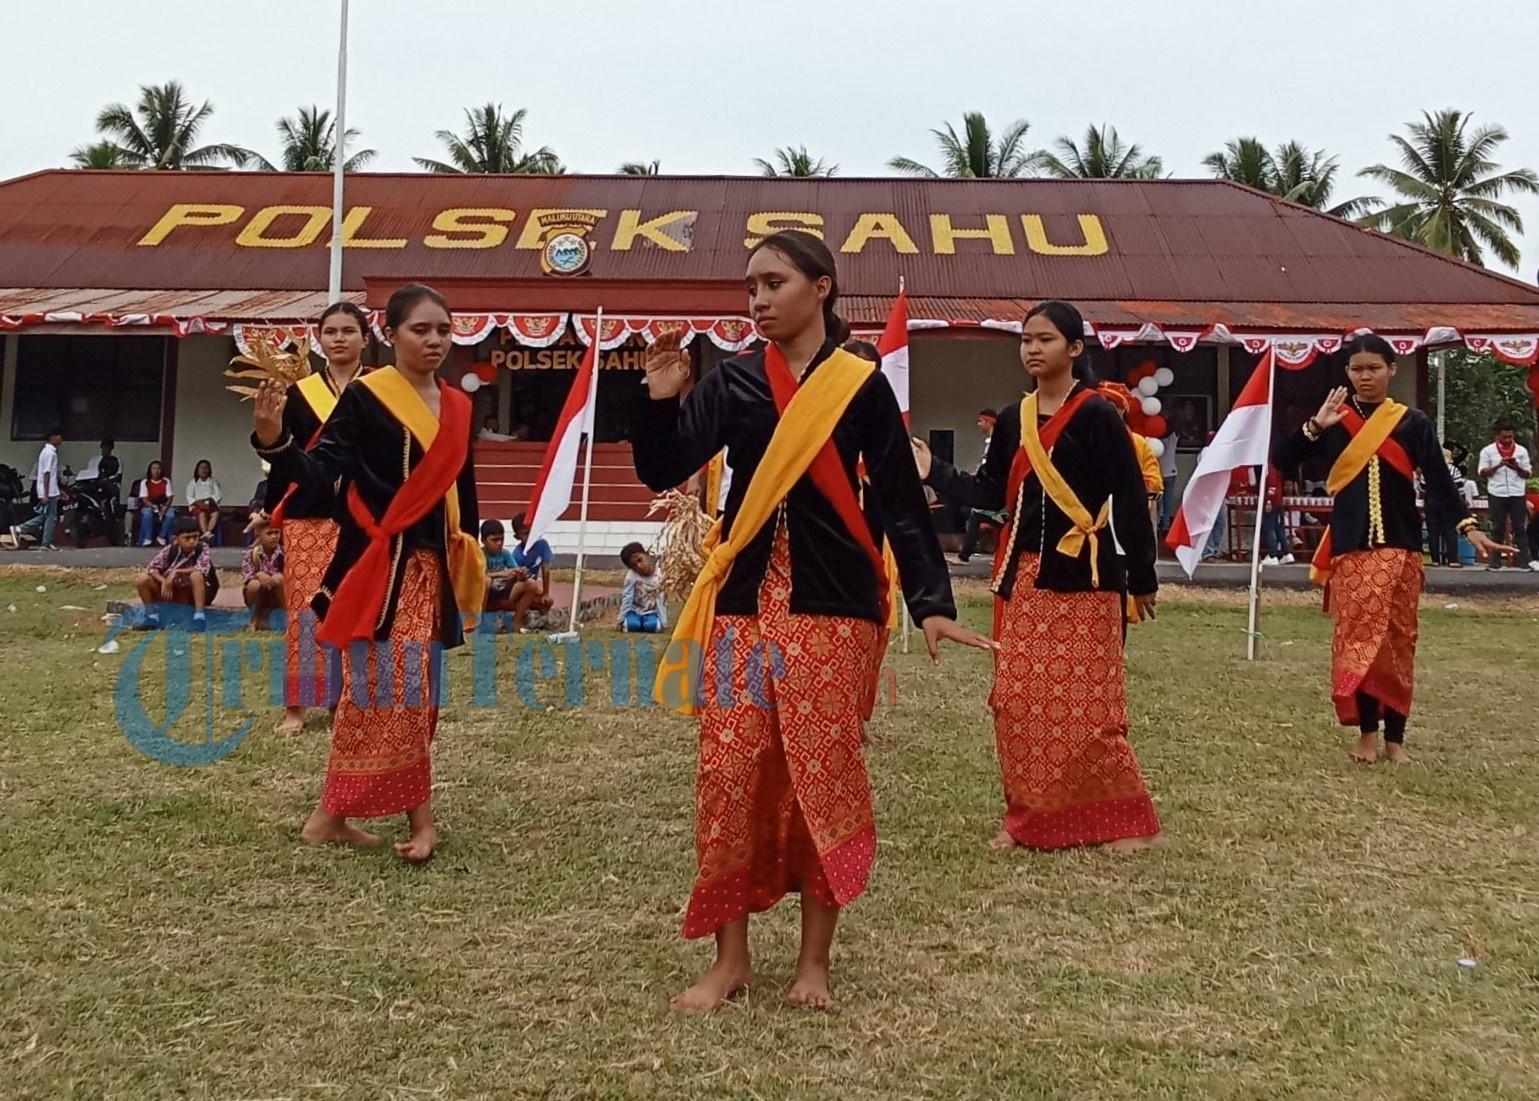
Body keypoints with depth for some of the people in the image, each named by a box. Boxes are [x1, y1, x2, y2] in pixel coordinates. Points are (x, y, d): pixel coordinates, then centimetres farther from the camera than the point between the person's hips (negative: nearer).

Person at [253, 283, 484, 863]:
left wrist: (469, 567, 16)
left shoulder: (458, 409, 11)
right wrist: (273, 441, -34)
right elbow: (317, 472, -15)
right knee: (396, 688, -8)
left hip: (430, 567, 6)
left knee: (409, 690, 7)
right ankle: (419, 818, 3)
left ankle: (332, 815, 17)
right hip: (377, 566, -6)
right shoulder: (363, 397, -7)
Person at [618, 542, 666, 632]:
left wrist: (663, 622, -9)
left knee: (652, 625, -28)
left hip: (651, 612, 0)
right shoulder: (631, 576, -18)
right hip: (635, 610, 0)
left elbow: (662, 600, -9)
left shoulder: (659, 575, -14)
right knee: (632, 624, -27)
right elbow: (626, 598, -10)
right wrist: (622, 619, -7)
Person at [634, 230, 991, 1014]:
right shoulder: (732, 382, 7)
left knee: (824, 779, 0)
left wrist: (931, 602, -9)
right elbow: (661, 472, 0)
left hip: (832, 607, -2)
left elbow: (901, 503, 0)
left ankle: (814, 960, 14)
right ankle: (731, 955, 14)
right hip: (743, 603, 2)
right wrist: (660, 400, -17)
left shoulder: (861, 386, 1)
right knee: (728, 776, 0)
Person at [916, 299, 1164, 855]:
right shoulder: (1013, 418, 12)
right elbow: (992, 493, 11)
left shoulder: (1097, 415, -6)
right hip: (1022, 574, 6)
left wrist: (1143, 578, -8)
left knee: (1085, 705, -6)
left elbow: (1130, 500, -7)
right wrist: (934, 472, 0)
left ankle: (1126, 820, 8)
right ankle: (1030, 817, 16)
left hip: (1082, 576, -6)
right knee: (1019, 701, 5)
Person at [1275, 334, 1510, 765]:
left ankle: (1394, 736, 11)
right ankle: (1367, 730, 4)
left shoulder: (1413, 422, 4)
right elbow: (1281, 461, -2)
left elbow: (1439, 480, -2)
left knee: (1398, 640, 3)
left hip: (1400, 546, 0)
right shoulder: (1333, 422, 5)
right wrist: (1314, 426, -14)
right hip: (1350, 547, 0)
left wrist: (1468, 527, -13)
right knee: (1358, 635, -6)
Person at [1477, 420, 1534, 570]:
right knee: (1497, 529, 3)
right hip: (1497, 494, -1)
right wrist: (1498, 465, -16)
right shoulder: (1487, 451, 2)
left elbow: (1527, 474, 7)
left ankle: (1524, 560, 2)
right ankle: (1495, 561, 5)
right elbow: (1482, 473, -2)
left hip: (1517, 494, 1)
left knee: (1520, 528, 1)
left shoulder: (1521, 450, 7)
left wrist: (1517, 468, -13)